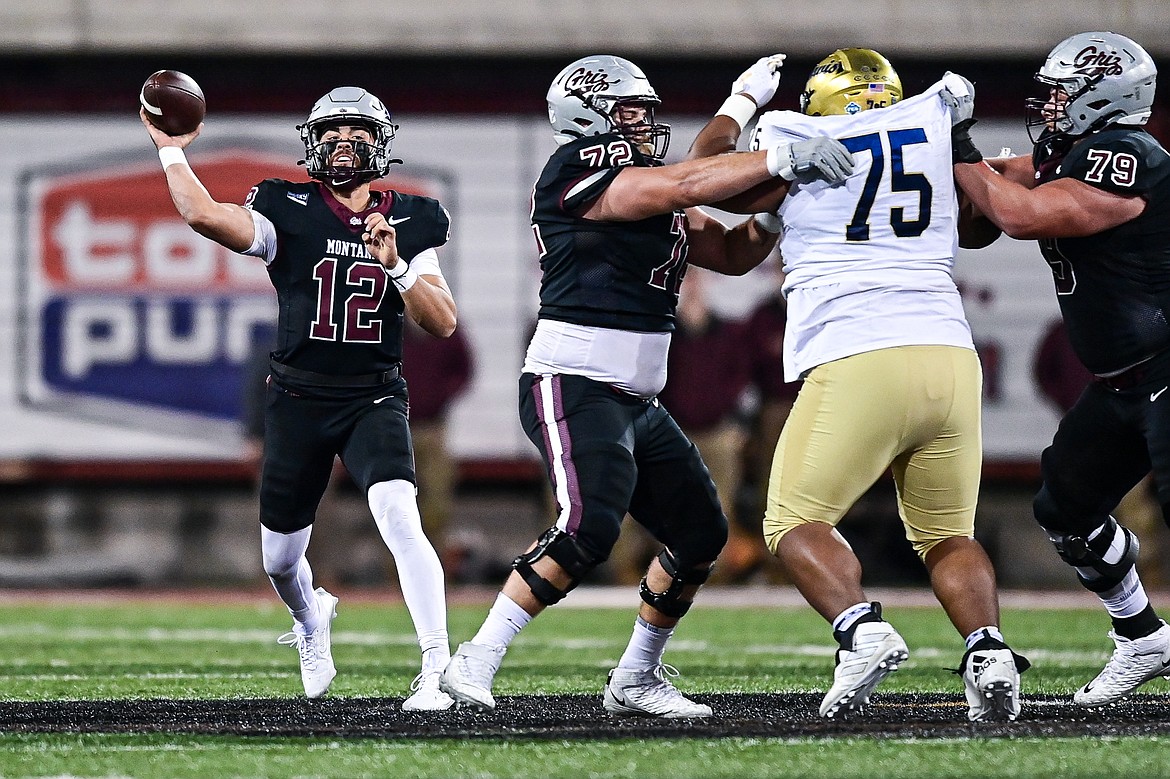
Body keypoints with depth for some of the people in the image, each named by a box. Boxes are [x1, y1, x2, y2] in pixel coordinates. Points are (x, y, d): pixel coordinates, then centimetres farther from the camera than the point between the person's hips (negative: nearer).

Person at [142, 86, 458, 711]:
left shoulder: (409, 223, 3)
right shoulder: (288, 211, -4)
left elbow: (443, 323, -4)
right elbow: (204, 216, -21)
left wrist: (396, 266, -17)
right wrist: (170, 150, -13)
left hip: (374, 400, -1)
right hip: (298, 400, 1)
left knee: (401, 523, -27)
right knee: (280, 559, 14)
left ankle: (437, 670, -26)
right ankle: (311, 620, 50)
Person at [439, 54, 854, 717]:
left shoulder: (654, 186, 15)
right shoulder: (580, 170, -12)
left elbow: (733, 253, 18)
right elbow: (682, 186, -23)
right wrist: (780, 160, -27)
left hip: (637, 401, 10)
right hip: (572, 388, -10)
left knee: (700, 535, 11)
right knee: (589, 528, -26)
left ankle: (636, 680, 23)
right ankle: (476, 661, -18)